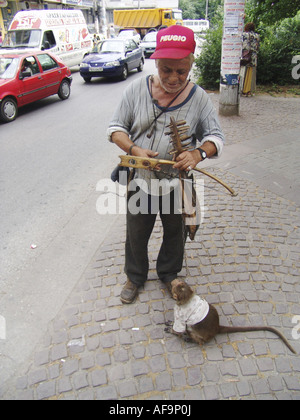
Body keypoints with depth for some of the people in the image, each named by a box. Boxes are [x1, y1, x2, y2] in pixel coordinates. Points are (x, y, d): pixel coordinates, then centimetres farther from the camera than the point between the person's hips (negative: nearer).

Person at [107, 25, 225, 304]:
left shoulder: (198, 98, -7)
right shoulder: (137, 89, -8)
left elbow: (216, 137, -4)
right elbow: (116, 127, -2)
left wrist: (199, 153, -27)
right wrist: (133, 149, -22)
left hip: (178, 183, 1)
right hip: (139, 180, 0)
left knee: (175, 233, 20)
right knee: (136, 234, 18)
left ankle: (168, 273, 49)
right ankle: (135, 276, 46)